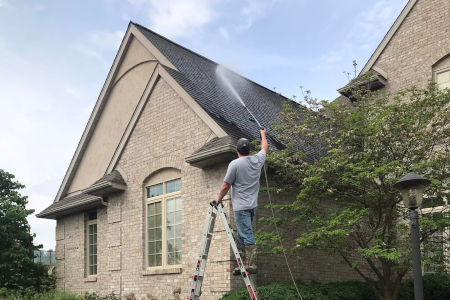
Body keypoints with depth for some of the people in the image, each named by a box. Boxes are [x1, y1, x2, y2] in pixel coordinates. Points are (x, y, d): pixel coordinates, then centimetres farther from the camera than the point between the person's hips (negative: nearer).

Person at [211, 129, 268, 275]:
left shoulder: (235, 164, -9)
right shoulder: (258, 160, 7)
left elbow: (226, 186, -6)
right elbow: (265, 148, 30)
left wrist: (218, 199, 9)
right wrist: (263, 134, 46)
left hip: (241, 206, -7)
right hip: (253, 205, 7)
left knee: (247, 236, -8)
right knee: (241, 236, 13)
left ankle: (250, 264, -9)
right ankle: (243, 264, 13)